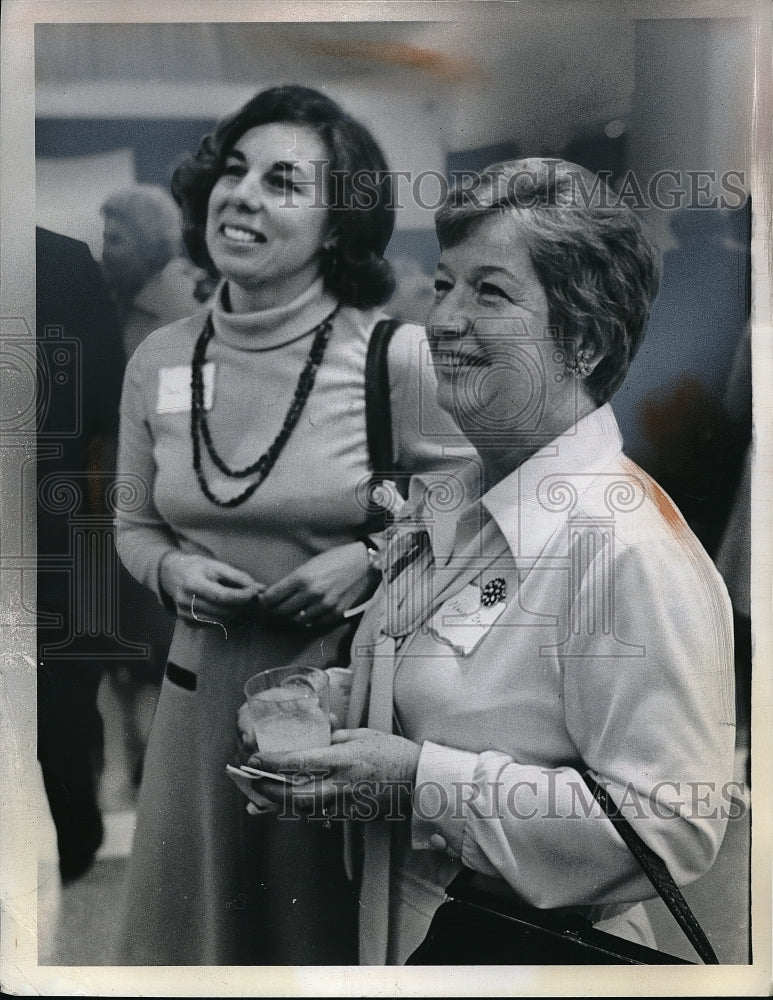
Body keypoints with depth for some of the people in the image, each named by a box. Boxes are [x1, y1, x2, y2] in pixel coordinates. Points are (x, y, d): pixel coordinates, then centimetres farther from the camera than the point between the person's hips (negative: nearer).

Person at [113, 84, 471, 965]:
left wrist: (372, 561, -19)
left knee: (341, 934, 15)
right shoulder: (158, 360, 0)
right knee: (197, 927, 20)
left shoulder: (396, 355, -13)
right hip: (204, 695, 4)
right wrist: (171, 569, -7)